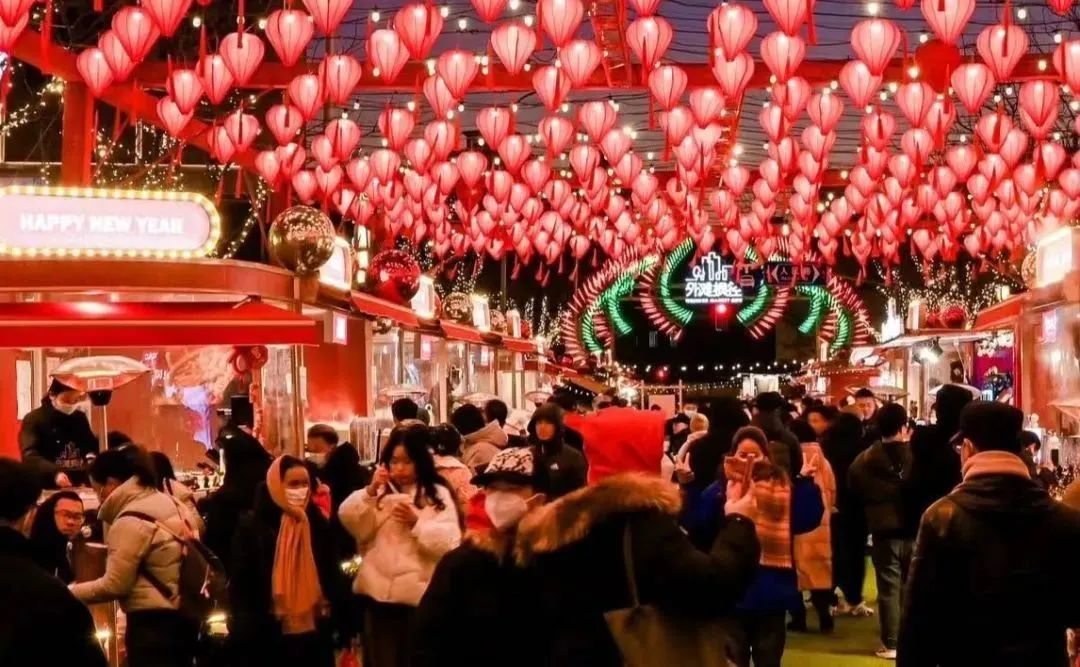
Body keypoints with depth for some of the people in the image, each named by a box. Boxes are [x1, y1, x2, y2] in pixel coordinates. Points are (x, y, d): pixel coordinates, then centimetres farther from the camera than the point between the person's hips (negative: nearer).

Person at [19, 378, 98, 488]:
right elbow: (30, 456, -16)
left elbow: (92, 447, 23)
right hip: (47, 488, -5)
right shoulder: (34, 419, -4)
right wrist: (55, 473, -31)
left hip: (79, 487, 5)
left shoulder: (80, 418, 12)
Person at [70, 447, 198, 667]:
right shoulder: (164, 502, 12)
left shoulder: (132, 520, -16)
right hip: (180, 617, 10)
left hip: (153, 622, -10)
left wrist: (69, 592, -4)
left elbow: (115, 584, -16)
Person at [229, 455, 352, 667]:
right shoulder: (253, 527, -5)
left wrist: (341, 621, 5)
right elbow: (240, 586, -5)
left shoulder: (317, 524, 8)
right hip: (270, 639, -4)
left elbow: (333, 574, 12)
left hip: (315, 634, 4)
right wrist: (245, 636, -11)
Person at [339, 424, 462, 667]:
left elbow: (449, 542, -10)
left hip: (419, 596, -2)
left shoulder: (439, 495, 1)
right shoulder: (379, 492, 11)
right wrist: (370, 491, -14)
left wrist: (416, 522, -19)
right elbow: (351, 523, -3)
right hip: (378, 594, 3)